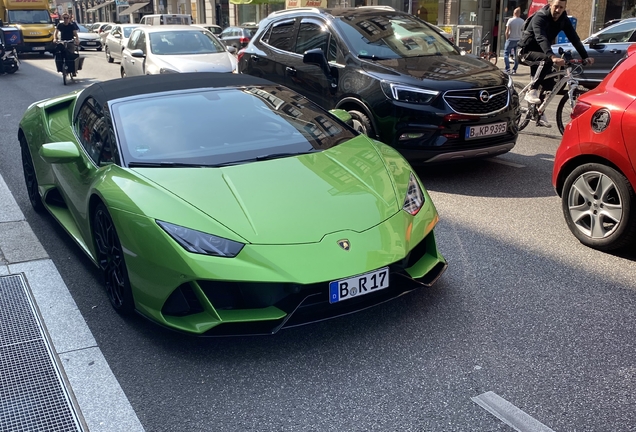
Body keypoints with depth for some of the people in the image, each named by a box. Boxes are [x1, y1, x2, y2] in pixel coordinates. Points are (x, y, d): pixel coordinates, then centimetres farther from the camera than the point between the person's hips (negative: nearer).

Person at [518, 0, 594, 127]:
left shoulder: (564, 20, -4)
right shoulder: (540, 17, -24)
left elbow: (574, 39, -7)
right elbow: (541, 38, -39)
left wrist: (585, 57, -18)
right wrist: (553, 56, -54)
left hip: (541, 52, 7)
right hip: (528, 51, -7)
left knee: (549, 85, -1)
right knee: (547, 60, -36)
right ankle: (531, 92, -30)